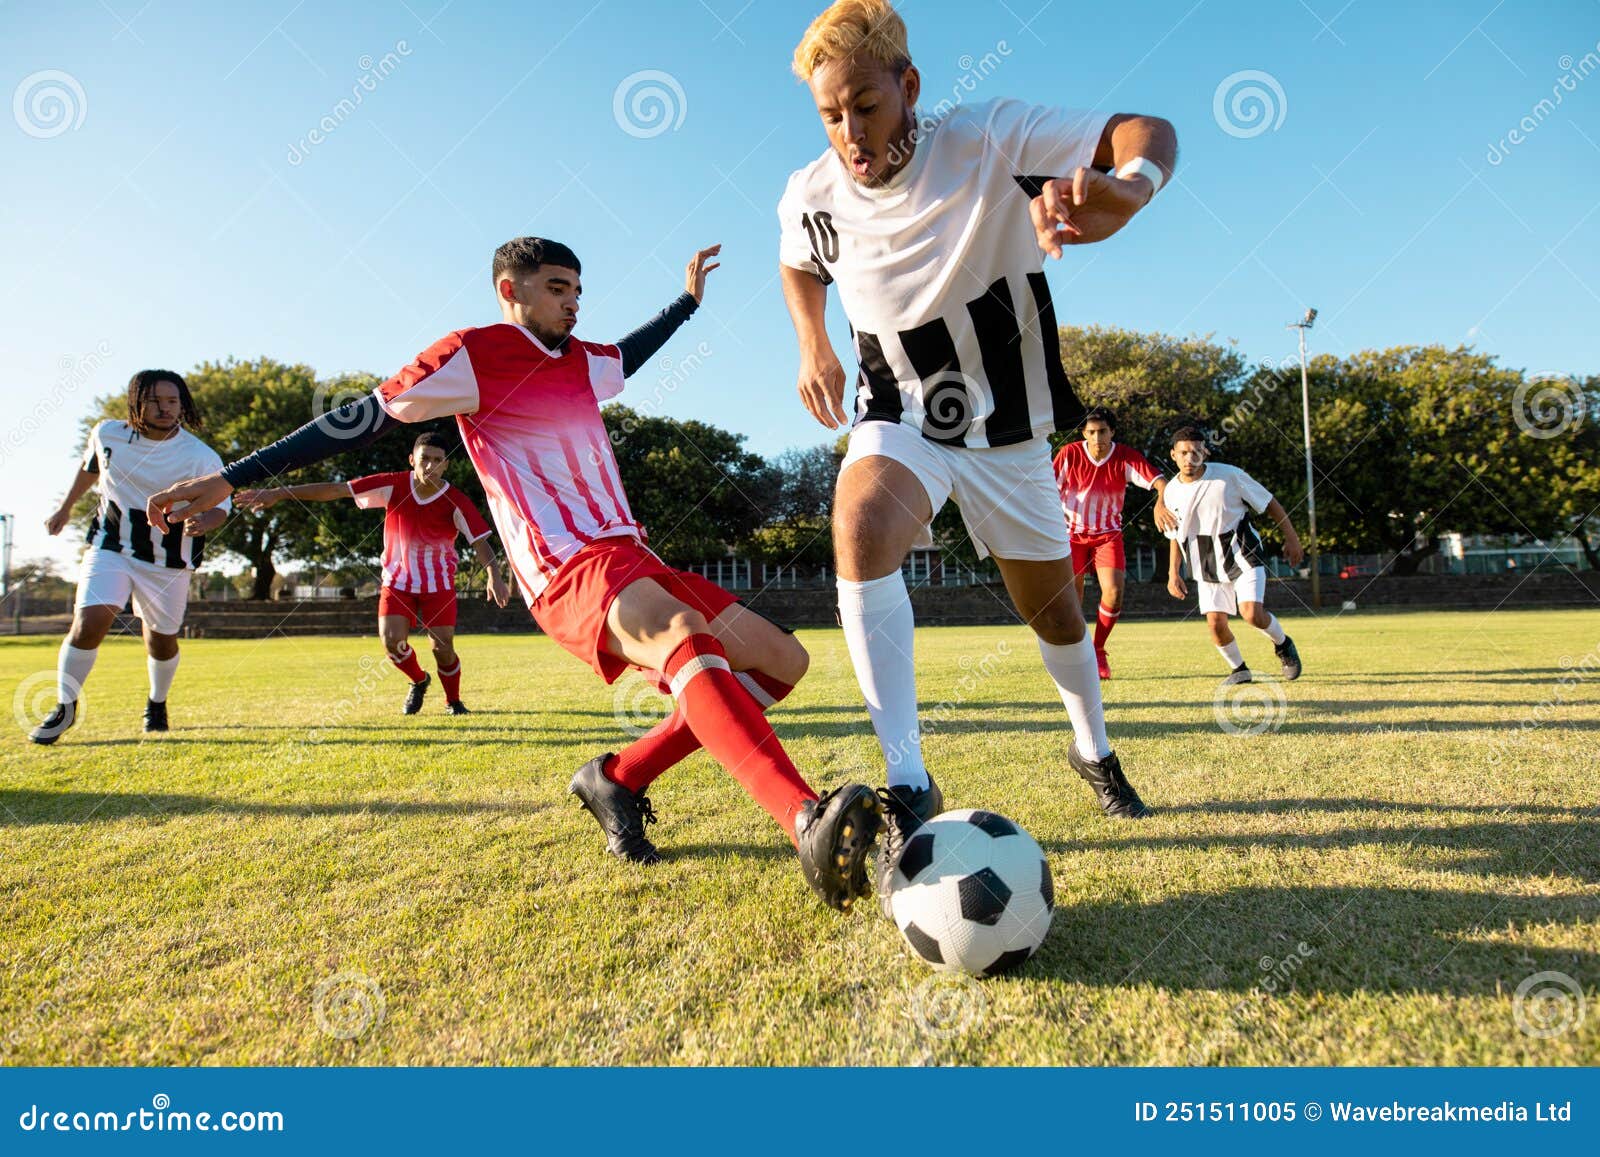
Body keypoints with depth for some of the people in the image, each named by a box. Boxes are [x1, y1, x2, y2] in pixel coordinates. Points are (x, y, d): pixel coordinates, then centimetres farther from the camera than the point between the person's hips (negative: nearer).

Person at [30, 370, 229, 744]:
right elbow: (90, 467, 15)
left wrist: (204, 521, -37)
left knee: (162, 641, 7)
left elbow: (219, 505, -14)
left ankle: (157, 705, 35)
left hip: (169, 559, -1)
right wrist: (65, 508, 26)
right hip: (110, 547, 1)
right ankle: (64, 708, 6)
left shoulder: (201, 457, -16)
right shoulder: (108, 433, -6)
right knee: (89, 623, -14)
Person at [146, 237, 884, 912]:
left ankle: (618, 779, 2)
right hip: (571, 572, -9)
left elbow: (629, 355, 44)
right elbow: (358, 421, -1)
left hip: (632, 558, 9)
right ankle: (808, 823, -54)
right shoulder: (472, 357, 0)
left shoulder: (583, 362, 21)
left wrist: (688, 298, 51)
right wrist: (231, 477, -1)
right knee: (682, 633, -40)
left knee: (784, 662, 4)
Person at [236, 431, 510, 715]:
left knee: (443, 647, -9)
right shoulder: (393, 485, -14)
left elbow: (480, 542, -20)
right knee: (392, 640, -14)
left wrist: (494, 575, -39)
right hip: (397, 578, 2)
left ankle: (453, 701, 19)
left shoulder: (456, 502, -17)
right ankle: (418, 681, 20)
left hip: (438, 583, -2)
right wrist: (278, 493, -16)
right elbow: (335, 490, -13)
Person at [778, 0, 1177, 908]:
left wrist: (1125, 188, -44)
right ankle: (909, 782, -28)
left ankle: (1094, 747, 43)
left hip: (1007, 426, 0)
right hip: (899, 423, 0)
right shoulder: (811, 199, -9)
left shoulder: (989, 141, -19)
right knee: (861, 529, -35)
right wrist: (814, 348, -1)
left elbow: (1146, 131, -21)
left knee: (1054, 607, 11)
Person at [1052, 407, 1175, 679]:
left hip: (1108, 534, 1)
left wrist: (1160, 503, -39)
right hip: (1073, 533, 0)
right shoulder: (1069, 453, -10)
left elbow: (1160, 482, -17)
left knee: (1114, 592, -15)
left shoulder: (1127, 457, -10)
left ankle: (1098, 650, 8)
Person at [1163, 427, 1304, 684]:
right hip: (1207, 566, 3)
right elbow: (1176, 536, 13)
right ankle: (1239, 669, 19)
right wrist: (1173, 573, 7)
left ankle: (1283, 645, 13)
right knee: (1215, 622, -6)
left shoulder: (1229, 475, -12)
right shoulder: (1172, 491, -2)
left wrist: (1291, 538, -2)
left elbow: (1269, 503, -2)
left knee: (1251, 612, -20)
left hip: (1243, 555, -3)